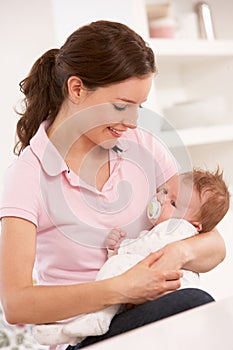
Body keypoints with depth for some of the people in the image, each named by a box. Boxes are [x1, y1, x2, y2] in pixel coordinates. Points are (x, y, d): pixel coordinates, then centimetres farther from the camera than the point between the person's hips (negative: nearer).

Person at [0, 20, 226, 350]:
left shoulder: (144, 148, 4)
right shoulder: (29, 175, -9)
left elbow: (216, 246, 6)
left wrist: (181, 251, -18)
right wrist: (120, 289, -27)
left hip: (149, 316, 6)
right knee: (193, 303, -32)